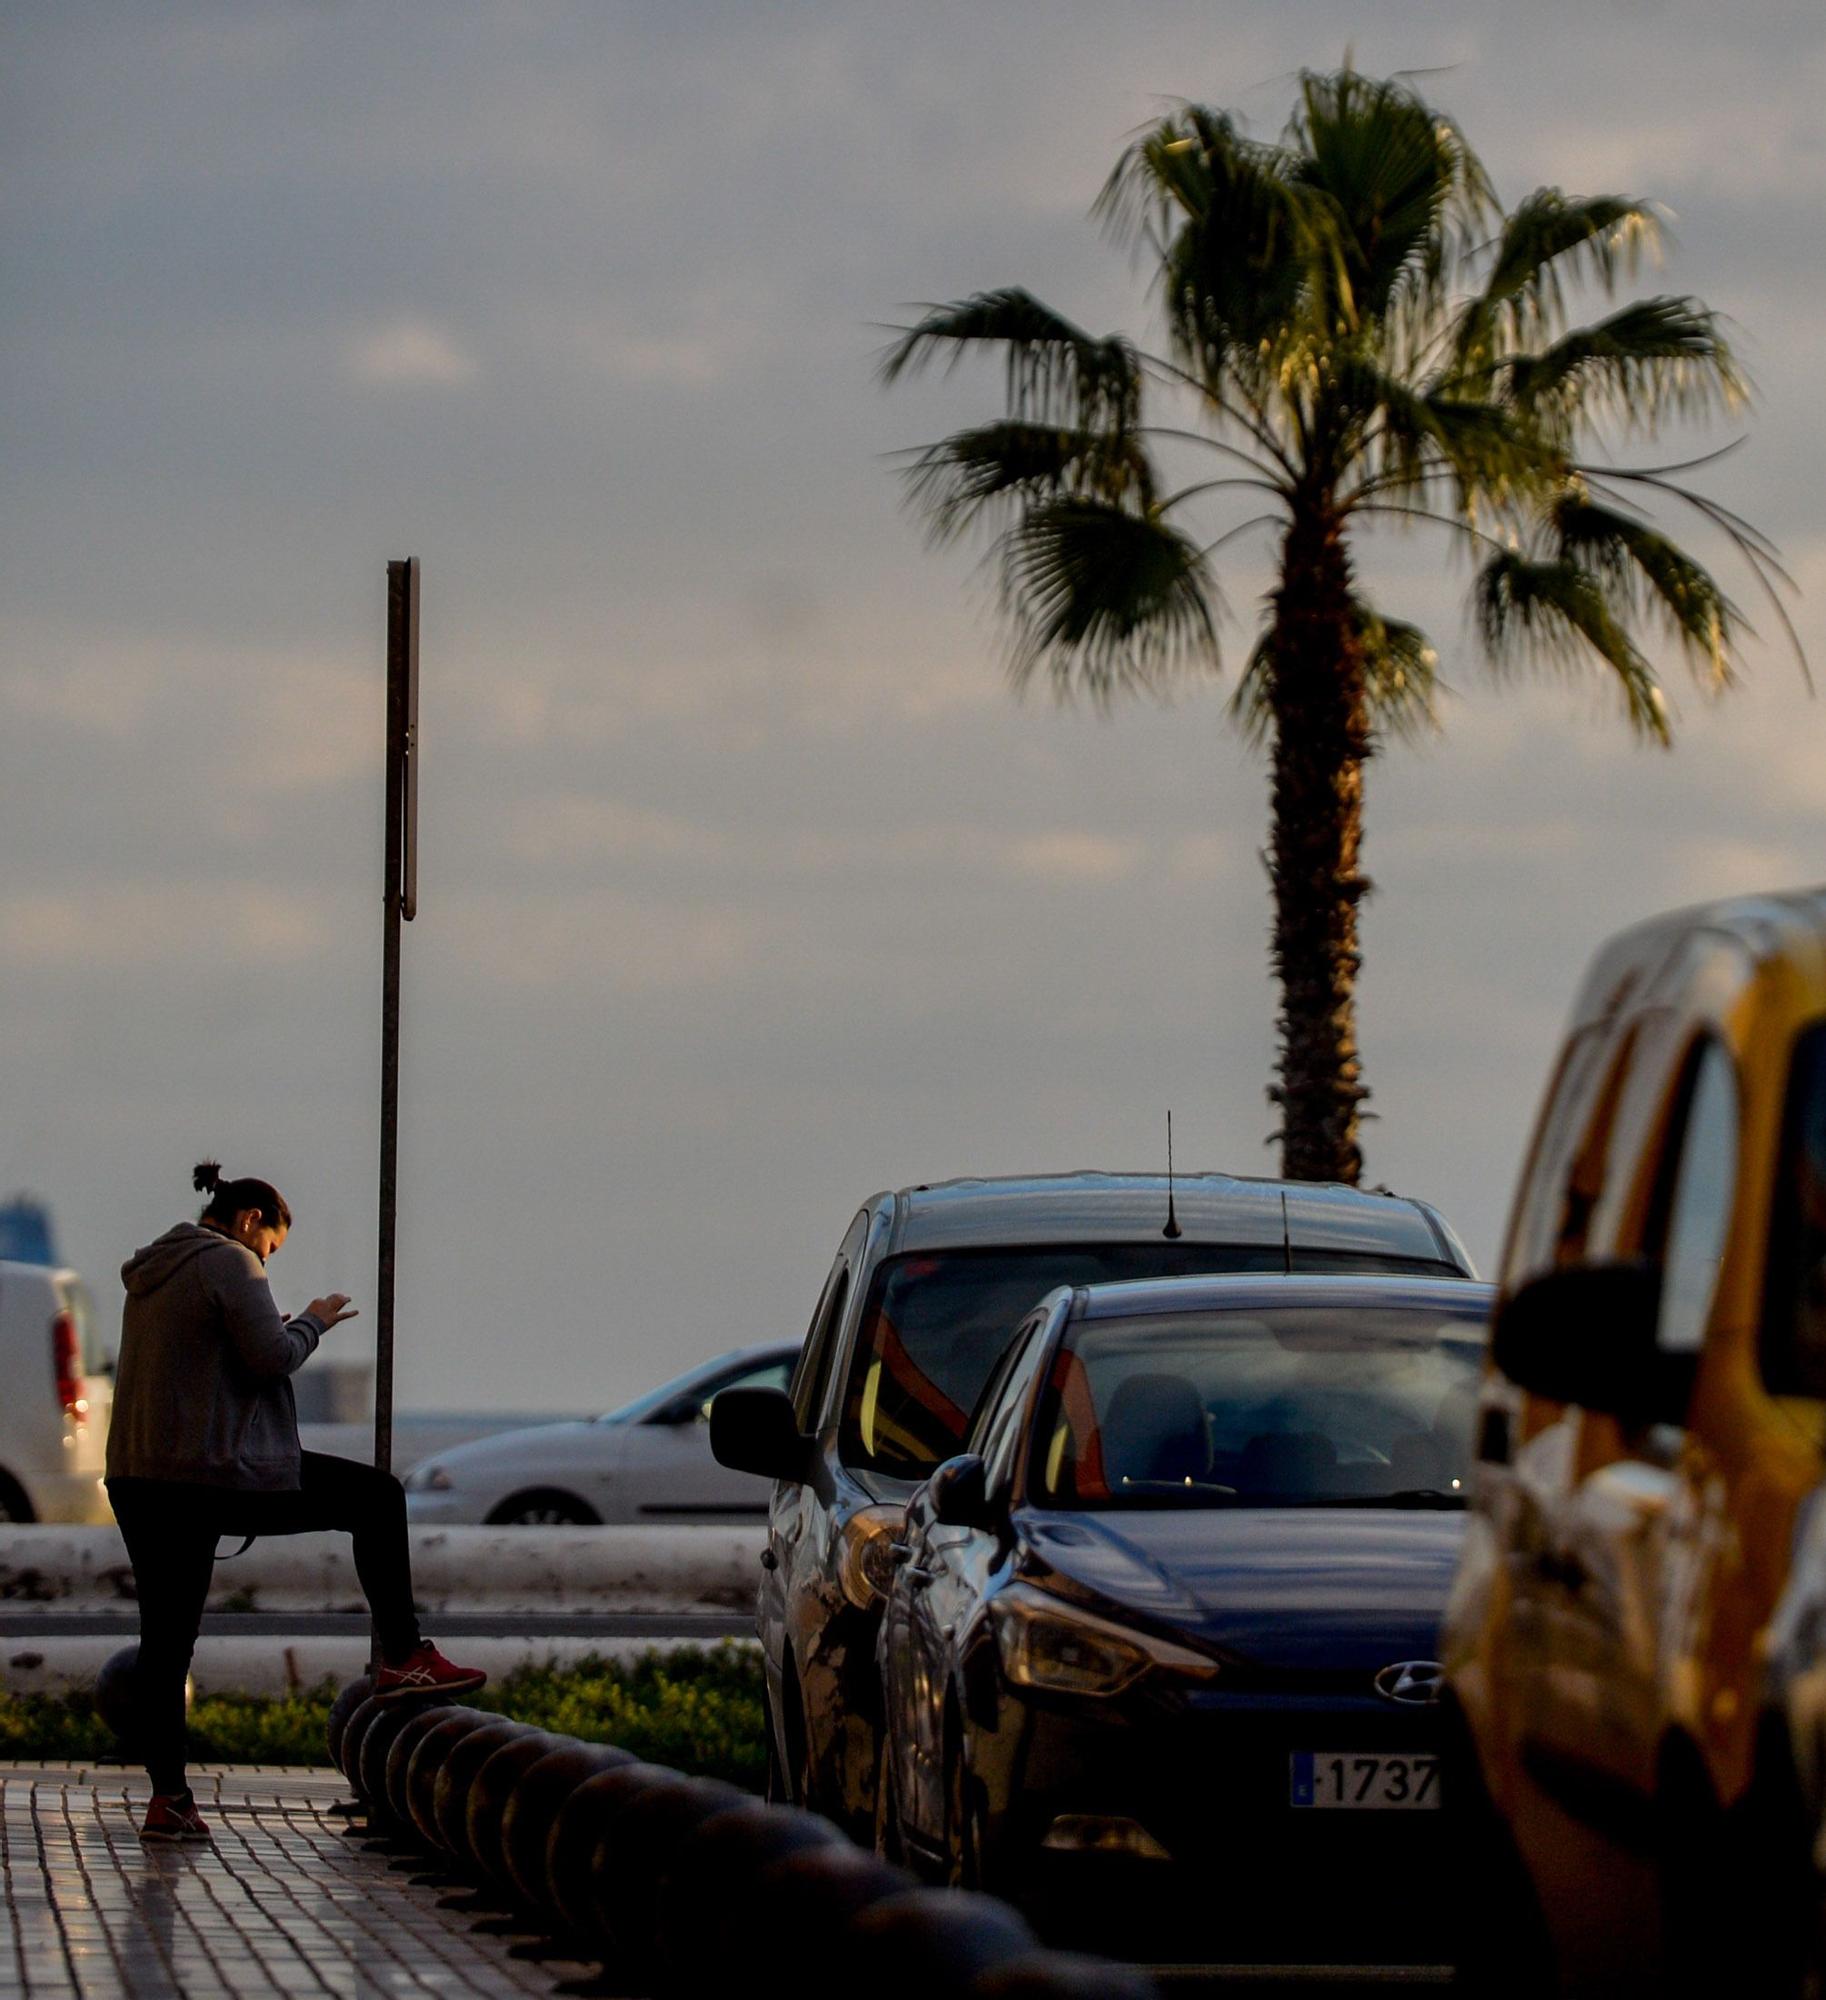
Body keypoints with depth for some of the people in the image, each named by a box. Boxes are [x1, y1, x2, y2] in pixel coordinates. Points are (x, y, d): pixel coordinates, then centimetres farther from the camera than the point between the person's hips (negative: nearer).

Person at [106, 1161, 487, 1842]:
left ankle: (167, 1797, 4)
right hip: (221, 1473, -8)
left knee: (166, 1639, 8)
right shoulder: (230, 1263, -7)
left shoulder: (151, 1275, 19)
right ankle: (403, 1658, 8)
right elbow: (272, 1360, -14)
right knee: (377, 1497, 8)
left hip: (138, 1479, 8)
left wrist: (281, 1332, 22)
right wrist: (314, 1322, 4)